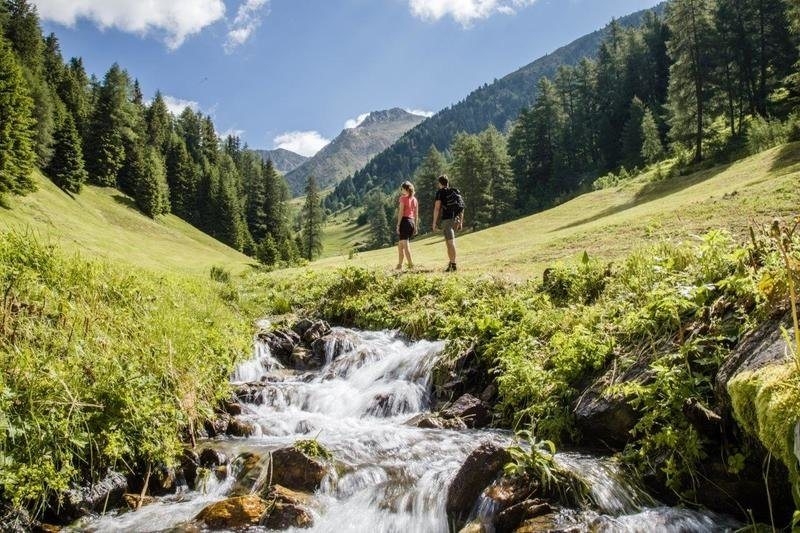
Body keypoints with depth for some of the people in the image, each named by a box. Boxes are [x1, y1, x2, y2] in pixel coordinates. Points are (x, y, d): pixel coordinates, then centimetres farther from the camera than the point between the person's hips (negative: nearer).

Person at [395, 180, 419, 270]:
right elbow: (416, 214, 14)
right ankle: (399, 264, 19)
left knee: (405, 244, -7)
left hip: (405, 221, -7)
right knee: (400, 245, 16)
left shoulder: (403, 198, -6)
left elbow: (401, 213, -12)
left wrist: (398, 225, -11)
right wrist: (416, 227, 18)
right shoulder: (414, 199, 13)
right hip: (412, 222, 7)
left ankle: (411, 264, -12)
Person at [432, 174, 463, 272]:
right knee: (448, 242, 17)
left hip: (447, 219, -7)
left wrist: (434, 222, -6)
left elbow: (437, 207, -8)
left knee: (451, 242, -11)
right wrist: (461, 222, 21)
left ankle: (453, 265, -15)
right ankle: (451, 263, 19)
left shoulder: (440, 192, 0)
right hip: (455, 219, 7)